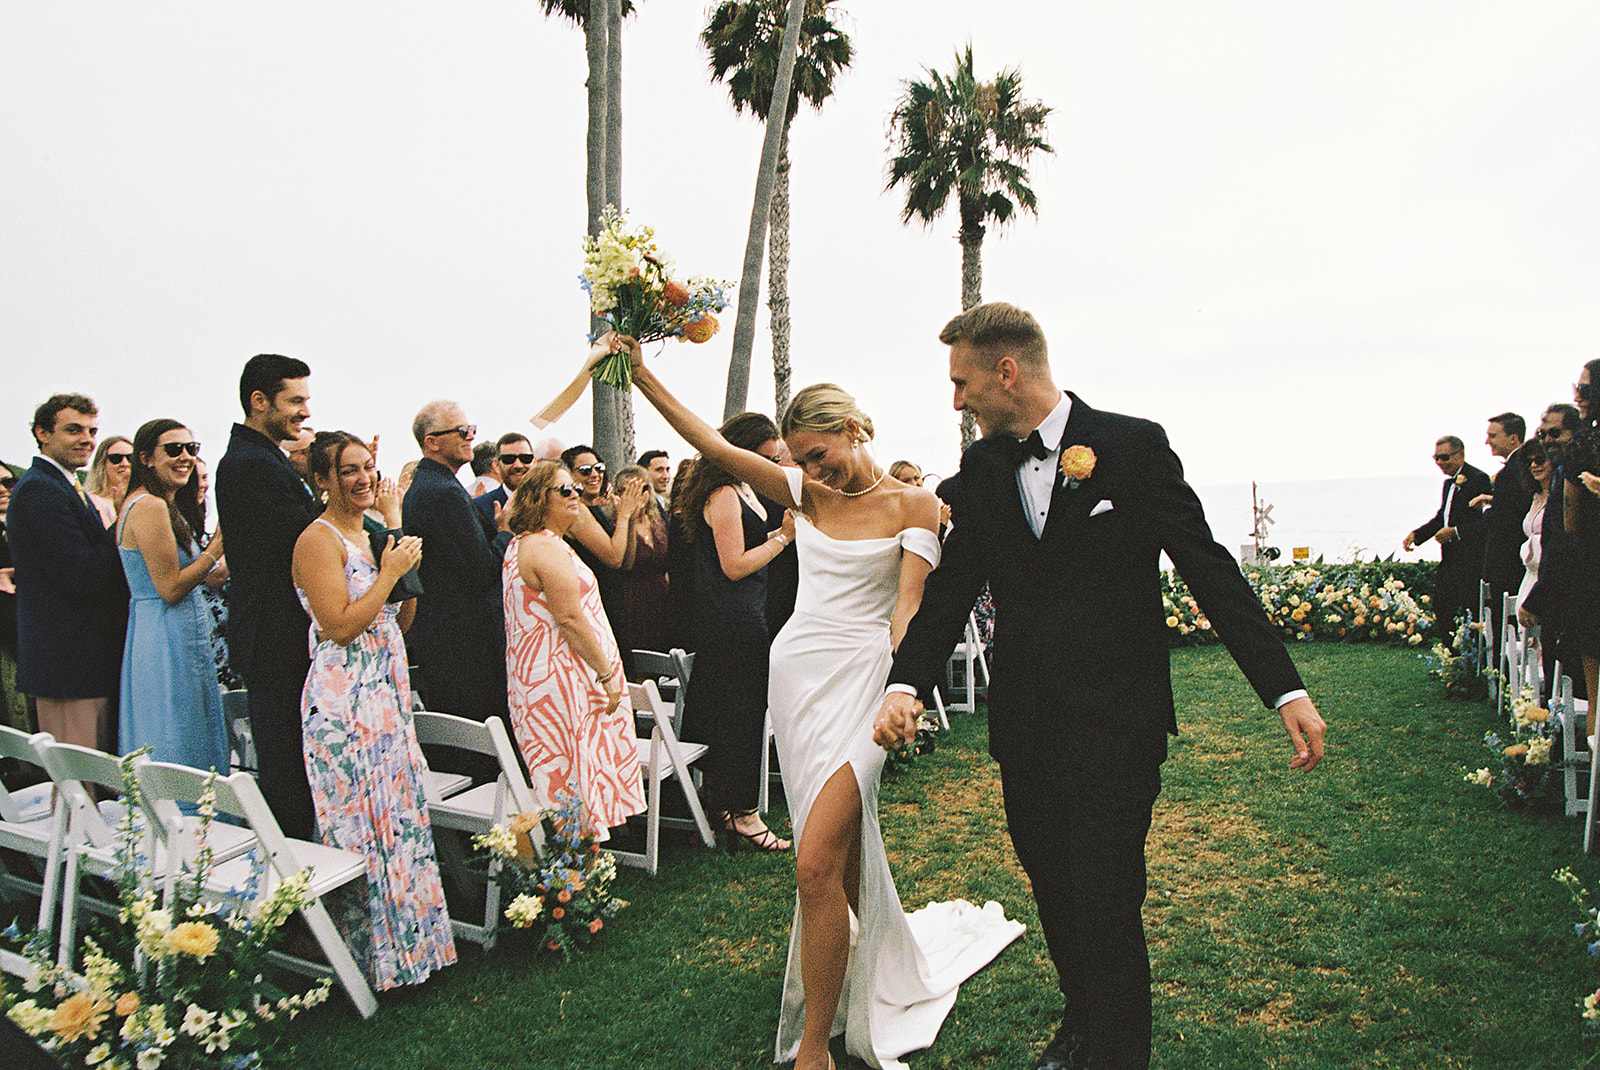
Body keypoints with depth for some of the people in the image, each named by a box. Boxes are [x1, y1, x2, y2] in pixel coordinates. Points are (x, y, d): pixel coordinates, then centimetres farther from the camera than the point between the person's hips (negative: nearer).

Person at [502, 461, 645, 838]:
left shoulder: (519, 546, 17)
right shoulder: (548, 547, -17)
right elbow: (570, 618, -21)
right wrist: (607, 673, -15)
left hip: (532, 677, 11)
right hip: (561, 679, -11)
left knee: (558, 778, 13)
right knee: (575, 779, -5)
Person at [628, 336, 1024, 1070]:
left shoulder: (911, 504, -4)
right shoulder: (806, 491, 8)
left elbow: (908, 608, -10)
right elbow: (713, 446, 0)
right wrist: (641, 373, -5)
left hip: (859, 677, -5)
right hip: (795, 670, 5)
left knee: (817, 866, -12)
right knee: (842, 849, 16)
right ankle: (883, 950, 42)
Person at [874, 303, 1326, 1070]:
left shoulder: (1133, 446, -8)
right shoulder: (981, 467, 5)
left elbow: (1210, 570, -8)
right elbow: (951, 585, 5)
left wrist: (1286, 689, -12)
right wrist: (905, 684, -10)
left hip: (1113, 726, -5)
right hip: (1023, 727, 5)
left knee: (1106, 907, -4)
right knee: (1055, 894, 19)